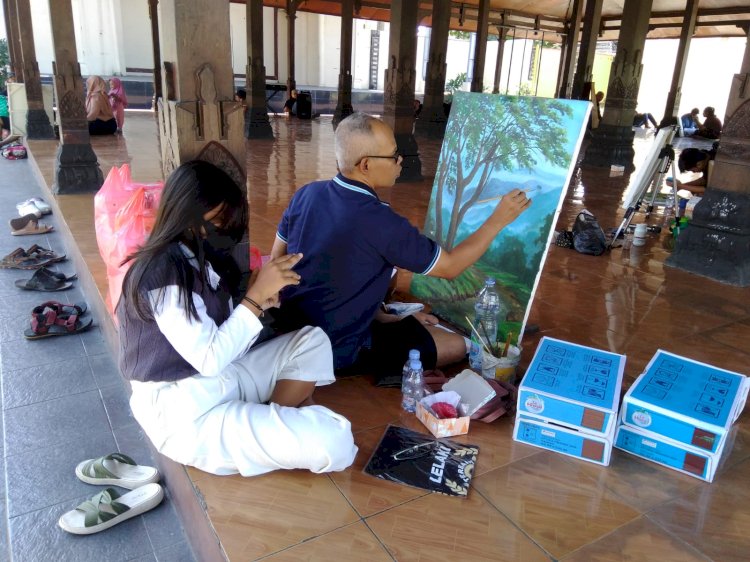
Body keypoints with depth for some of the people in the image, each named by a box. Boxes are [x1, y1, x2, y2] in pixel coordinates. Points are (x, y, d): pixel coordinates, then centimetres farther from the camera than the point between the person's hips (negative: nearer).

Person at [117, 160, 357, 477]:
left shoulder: (198, 258, 8)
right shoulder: (162, 272, -21)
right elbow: (209, 359, -24)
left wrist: (260, 298, -8)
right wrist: (257, 295, -22)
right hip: (185, 411, -10)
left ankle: (270, 422, -4)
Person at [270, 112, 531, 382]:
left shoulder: (307, 193, -7)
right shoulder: (380, 223, -28)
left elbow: (277, 258, 6)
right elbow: (450, 266, -15)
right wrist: (498, 220, -4)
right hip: (335, 350, -7)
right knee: (458, 345, 2)